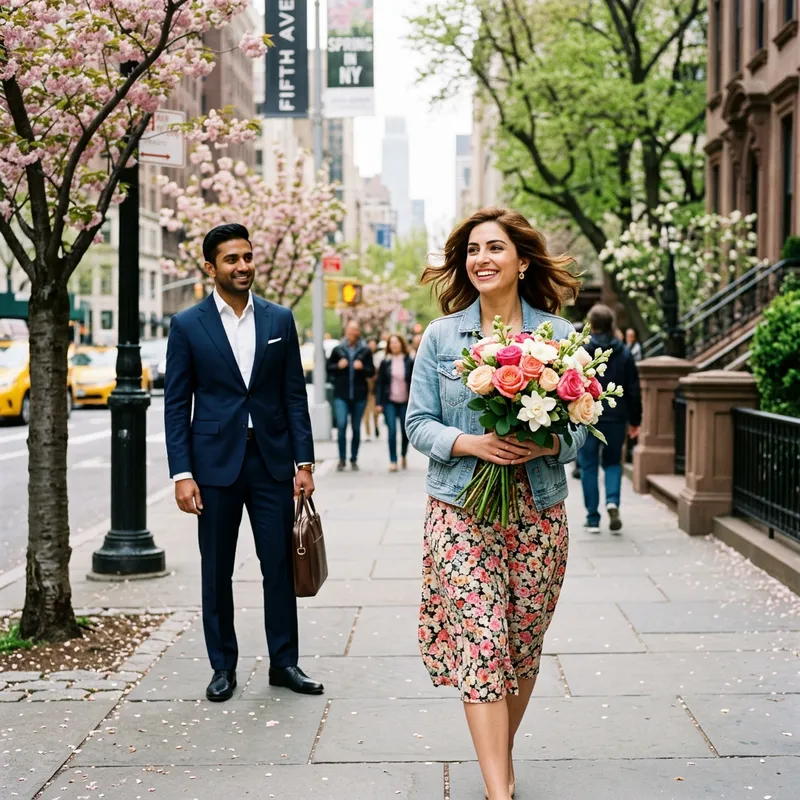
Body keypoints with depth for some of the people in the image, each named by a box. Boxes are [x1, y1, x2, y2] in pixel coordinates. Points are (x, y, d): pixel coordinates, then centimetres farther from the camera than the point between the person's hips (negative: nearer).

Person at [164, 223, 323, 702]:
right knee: (217, 572, 7)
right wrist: (182, 473, -8)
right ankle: (223, 666, 19)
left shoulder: (280, 320, 6)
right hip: (216, 463, -1)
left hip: (272, 460, 2)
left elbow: (295, 395, 6)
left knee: (281, 565, 5)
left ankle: (284, 662, 17)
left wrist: (304, 462, 0)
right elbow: (177, 405, -1)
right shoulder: (188, 326, 0)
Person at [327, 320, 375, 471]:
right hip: (341, 394, -1)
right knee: (341, 425, -13)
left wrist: (362, 368, -13)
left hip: (359, 395, 1)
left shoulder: (365, 351, 5)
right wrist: (338, 366, -9)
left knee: (356, 428, 6)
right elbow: (329, 368, 11)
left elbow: (371, 372, 6)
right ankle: (342, 459, -4)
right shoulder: (338, 350, 5)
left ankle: (354, 459, 17)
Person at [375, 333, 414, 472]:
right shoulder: (385, 363, 2)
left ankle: (404, 455, 33)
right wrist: (379, 403, -2)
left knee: (405, 430, 9)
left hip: (405, 402, 0)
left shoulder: (409, 362, 0)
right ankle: (393, 461, -4)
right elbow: (380, 383, 4)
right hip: (390, 402, 0)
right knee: (392, 431, -8)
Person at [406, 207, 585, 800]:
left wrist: (548, 444, -18)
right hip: (462, 511, -1)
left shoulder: (559, 335, 3)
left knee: (524, 644, 9)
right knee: (480, 643, -9)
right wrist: (470, 444, -16)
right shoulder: (441, 336, 3)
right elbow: (419, 422, 3)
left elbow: (580, 424, 4)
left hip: (538, 512, 1)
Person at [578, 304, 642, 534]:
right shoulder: (624, 353, 3)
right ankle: (612, 502, -8)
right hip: (615, 418, 2)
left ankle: (593, 518, 7)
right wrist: (635, 420, 13)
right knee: (613, 463, 17)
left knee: (589, 467, 7)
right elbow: (633, 390, 5)